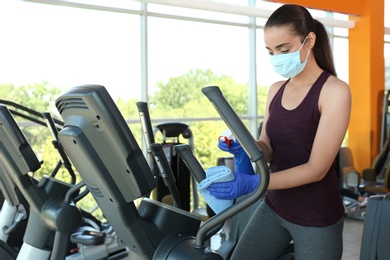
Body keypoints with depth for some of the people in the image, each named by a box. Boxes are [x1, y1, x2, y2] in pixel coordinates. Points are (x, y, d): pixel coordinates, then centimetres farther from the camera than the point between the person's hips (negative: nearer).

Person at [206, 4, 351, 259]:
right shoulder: (276, 90, 3)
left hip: (316, 218, -5)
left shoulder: (335, 90, -16)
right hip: (273, 207, 5)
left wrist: (252, 183, -32)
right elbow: (268, 148, 6)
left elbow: (316, 168, -21)